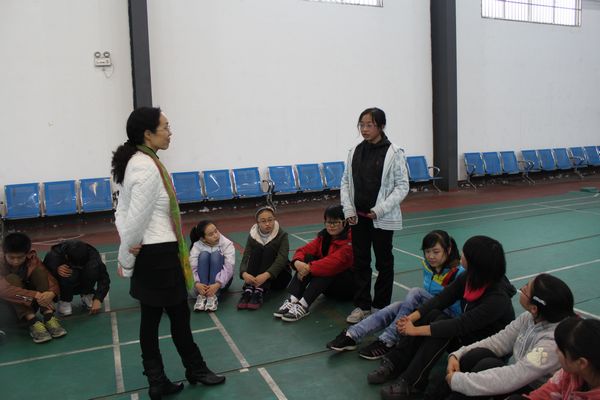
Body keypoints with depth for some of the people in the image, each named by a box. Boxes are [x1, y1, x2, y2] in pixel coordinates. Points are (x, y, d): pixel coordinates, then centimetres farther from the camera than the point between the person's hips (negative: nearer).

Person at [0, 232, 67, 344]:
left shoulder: (33, 260, -10)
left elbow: (50, 278, -17)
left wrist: (51, 293, -42)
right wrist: (35, 295, -46)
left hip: (33, 302, 2)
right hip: (11, 304, -2)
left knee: (38, 271, -20)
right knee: (12, 279, -29)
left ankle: (48, 316, -31)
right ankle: (32, 321, -40)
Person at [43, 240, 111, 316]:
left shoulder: (92, 254, -27)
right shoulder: (54, 256, -30)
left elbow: (104, 278, -26)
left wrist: (98, 299, -38)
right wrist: (56, 270, -36)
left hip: (83, 282, 1)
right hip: (63, 287, -1)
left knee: (93, 267, -31)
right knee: (70, 275, -36)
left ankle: (87, 295, -6)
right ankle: (64, 301, -8)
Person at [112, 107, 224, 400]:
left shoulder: (135, 162, 9)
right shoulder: (148, 168, -22)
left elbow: (122, 211, 10)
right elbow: (136, 219, -21)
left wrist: (126, 252, -2)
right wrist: (125, 260, -9)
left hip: (147, 254, 9)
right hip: (159, 254, -9)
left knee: (151, 317, 15)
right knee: (179, 314, 10)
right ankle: (195, 370, 31)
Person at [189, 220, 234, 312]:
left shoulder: (227, 244, -13)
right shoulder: (197, 246, -10)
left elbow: (229, 267, -24)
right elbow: (192, 268, -22)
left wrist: (217, 284, -39)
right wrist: (197, 283, -41)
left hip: (222, 280, -1)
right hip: (202, 283, 1)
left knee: (216, 255, -26)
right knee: (204, 255, -25)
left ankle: (213, 296, -35)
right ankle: (201, 295, -34)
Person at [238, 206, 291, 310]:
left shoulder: (282, 235, -10)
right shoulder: (252, 236, -3)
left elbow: (282, 259, -25)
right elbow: (245, 258, -15)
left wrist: (266, 275, -43)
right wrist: (244, 273, -39)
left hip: (278, 276, -2)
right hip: (256, 278, 2)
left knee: (269, 249, -25)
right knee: (256, 249, -23)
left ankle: (260, 291, -39)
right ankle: (248, 289, -36)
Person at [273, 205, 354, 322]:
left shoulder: (350, 240, -18)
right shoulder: (323, 237, 2)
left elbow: (335, 261, -33)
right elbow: (304, 250, -8)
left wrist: (309, 268, -37)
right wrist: (297, 262, -30)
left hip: (348, 286, -6)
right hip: (328, 287, 6)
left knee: (328, 268, -34)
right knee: (308, 257, -18)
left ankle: (303, 306, -40)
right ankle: (292, 300, -30)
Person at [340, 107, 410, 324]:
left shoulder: (394, 153, -9)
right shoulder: (354, 152, 4)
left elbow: (402, 186, -9)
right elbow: (345, 182, 8)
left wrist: (380, 210, -16)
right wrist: (348, 209, -4)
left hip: (383, 218, -4)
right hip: (358, 216, 4)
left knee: (384, 262, 10)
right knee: (360, 261, 11)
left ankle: (381, 306, 24)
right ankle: (362, 305, 24)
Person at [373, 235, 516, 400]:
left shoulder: (498, 298, -29)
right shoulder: (468, 278, -8)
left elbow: (461, 325, -33)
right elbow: (440, 299, -11)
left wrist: (416, 330, -32)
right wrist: (411, 318, -25)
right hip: (466, 334, 7)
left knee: (441, 323, -30)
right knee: (432, 314, -20)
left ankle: (408, 383, -28)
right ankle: (393, 365, -18)